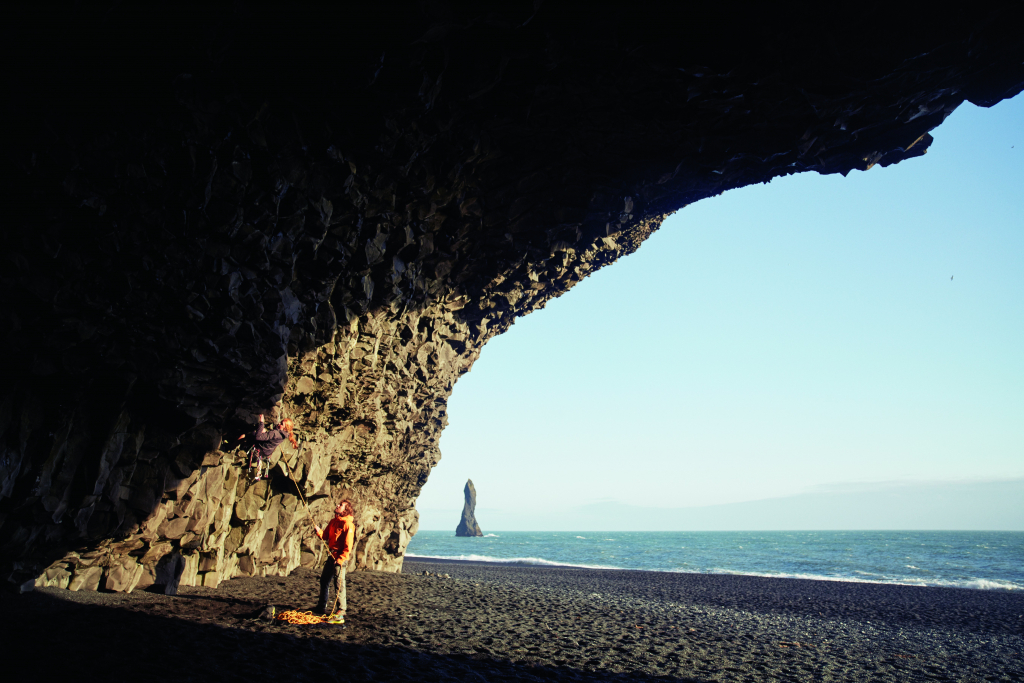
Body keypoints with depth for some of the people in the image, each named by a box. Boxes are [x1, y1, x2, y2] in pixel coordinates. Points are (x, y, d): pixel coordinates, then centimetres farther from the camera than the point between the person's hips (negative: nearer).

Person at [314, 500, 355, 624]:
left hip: (340, 558, -9)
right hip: (331, 556, 9)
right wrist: (319, 531, -6)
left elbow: (348, 545, -18)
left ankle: (341, 612, 6)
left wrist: (340, 559, -22)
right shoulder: (333, 522, 11)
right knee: (324, 580, 17)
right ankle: (322, 607, 32)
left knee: (339, 584, -3)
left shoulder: (348, 525, -15)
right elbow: (326, 536, 14)